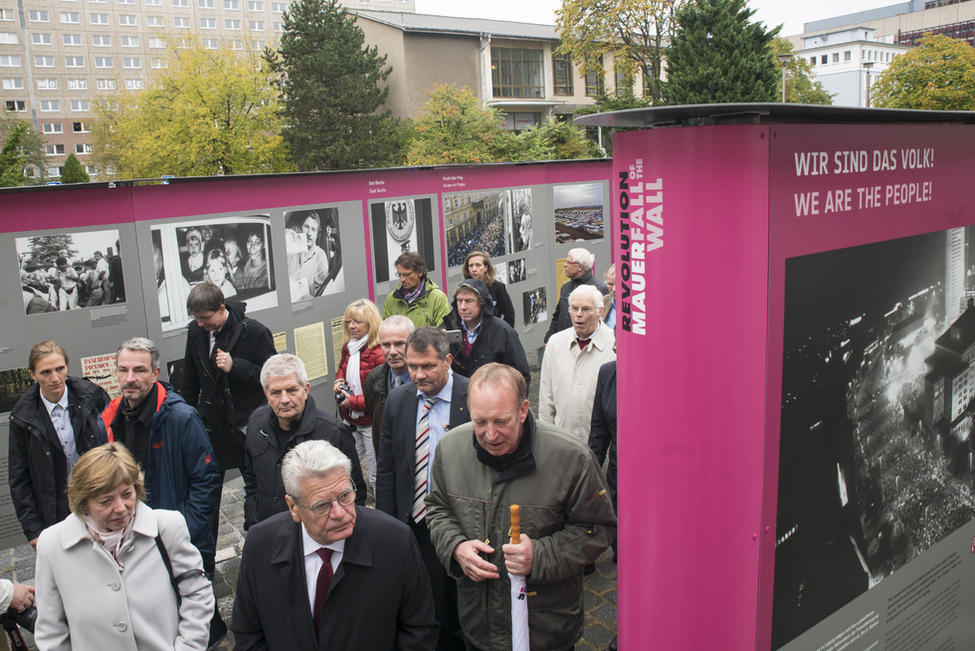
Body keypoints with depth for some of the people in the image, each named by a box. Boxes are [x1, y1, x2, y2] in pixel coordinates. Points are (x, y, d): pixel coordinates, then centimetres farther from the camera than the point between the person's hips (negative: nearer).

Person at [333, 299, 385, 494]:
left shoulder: (379, 353, -21)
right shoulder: (348, 347, 5)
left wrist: (353, 401, -20)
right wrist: (338, 381, 3)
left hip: (371, 423, -8)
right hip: (350, 421, 8)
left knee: (377, 476, 3)